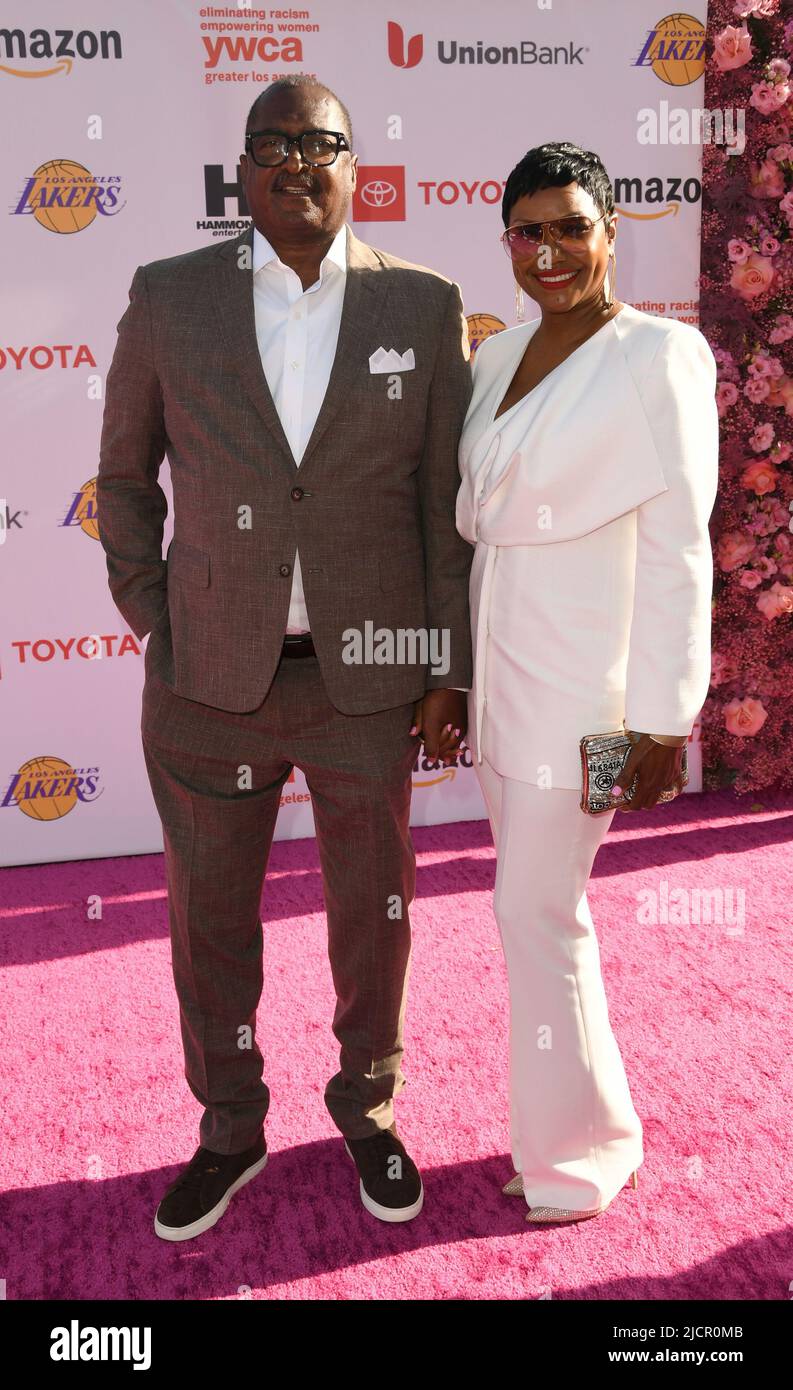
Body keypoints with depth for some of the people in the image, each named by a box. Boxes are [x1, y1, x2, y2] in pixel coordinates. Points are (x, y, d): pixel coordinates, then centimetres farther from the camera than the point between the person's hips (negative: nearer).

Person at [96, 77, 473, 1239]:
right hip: (212, 677, 1)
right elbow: (126, 473, 9)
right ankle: (229, 1130, 38)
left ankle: (369, 1108, 41)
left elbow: (447, 498, 0)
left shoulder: (424, 305, -2)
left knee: (374, 911, 14)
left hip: (369, 677, 0)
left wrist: (451, 667, -1)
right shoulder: (169, 298, -1)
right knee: (210, 915, 14)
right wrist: (151, 624, 1)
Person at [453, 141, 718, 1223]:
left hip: (581, 677, -7)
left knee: (537, 910, -1)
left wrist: (662, 718, -15)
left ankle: (579, 1150, 21)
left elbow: (677, 549, -13)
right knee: (542, 904, 15)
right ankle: (565, 1122, 34)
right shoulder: (499, 357, 11)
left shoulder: (655, 358, -10)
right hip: (500, 666, 7)